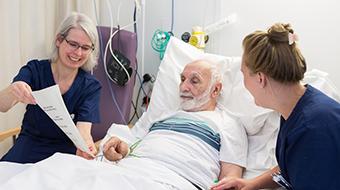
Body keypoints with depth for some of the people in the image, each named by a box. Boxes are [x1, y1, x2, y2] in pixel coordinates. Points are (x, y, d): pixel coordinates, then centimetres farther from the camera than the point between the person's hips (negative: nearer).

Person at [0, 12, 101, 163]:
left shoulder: (91, 87, -6)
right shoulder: (35, 70, -6)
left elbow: (83, 127, -19)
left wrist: (85, 145, -44)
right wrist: (13, 92, -45)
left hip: (66, 153, 0)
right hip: (28, 149, 0)